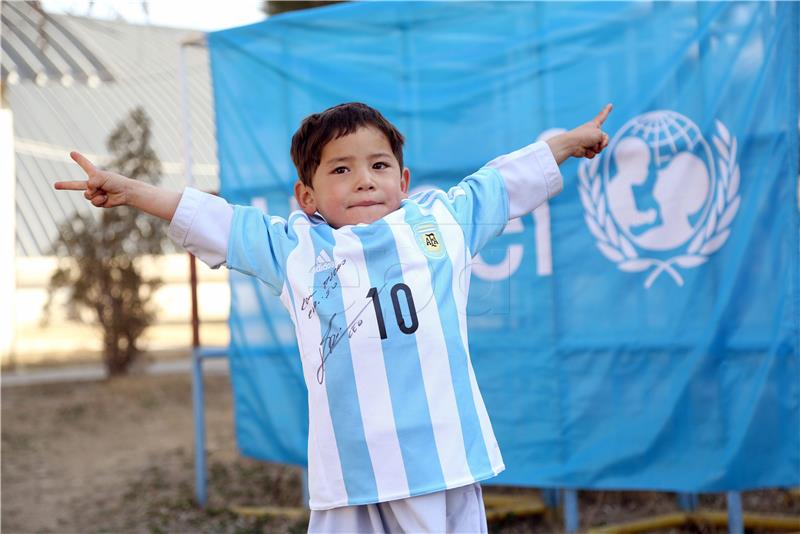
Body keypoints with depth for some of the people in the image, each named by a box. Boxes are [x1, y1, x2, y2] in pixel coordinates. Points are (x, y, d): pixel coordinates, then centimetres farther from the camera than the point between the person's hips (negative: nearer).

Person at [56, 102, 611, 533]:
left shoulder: (445, 218, 11)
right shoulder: (292, 248, 9)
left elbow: (509, 180, 23)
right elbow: (207, 219, 12)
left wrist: (572, 140, 34)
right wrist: (127, 189, 11)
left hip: (443, 461, 1)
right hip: (349, 476, -1)